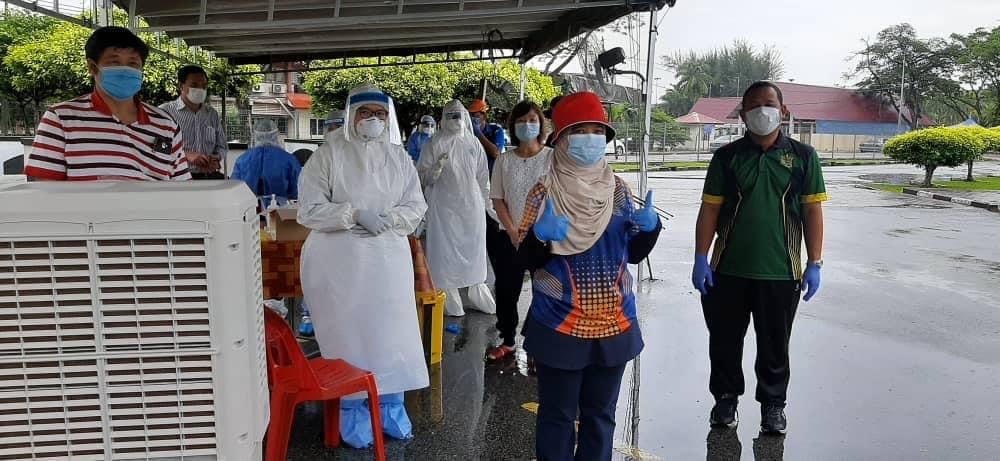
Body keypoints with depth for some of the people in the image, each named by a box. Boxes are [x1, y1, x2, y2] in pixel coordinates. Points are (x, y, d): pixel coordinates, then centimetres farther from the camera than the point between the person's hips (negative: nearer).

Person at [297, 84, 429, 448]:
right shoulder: (329, 154, -5)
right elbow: (309, 209, -9)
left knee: (391, 331, 7)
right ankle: (353, 411, 20)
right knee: (348, 333, 3)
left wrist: (387, 218, -15)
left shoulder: (399, 157, 6)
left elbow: (416, 207, 4)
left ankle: (391, 406, 25)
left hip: (388, 259, 3)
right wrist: (354, 214, -21)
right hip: (340, 261, -3)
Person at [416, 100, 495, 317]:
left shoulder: (473, 143, 7)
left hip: (471, 206, 3)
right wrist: (436, 168, -22)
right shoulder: (435, 143, -3)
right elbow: (422, 176, -3)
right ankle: (449, 297, 6)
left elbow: (483, 176, 14)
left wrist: (484, 200, 14)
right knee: (446, 250, -2)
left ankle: (478, 292, 22)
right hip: (444, 206, -3)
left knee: (473, 248, 9)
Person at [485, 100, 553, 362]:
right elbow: (498, 200, 3)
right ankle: (507, 341, 26)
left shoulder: (553, 157, -4)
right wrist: (513, 233, -7)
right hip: (510, 237, 3)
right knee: (506, 291, 9)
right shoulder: (504, 159, 3)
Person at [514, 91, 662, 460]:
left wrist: (649, 227, -10)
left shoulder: (619, 190, 3)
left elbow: (633, 254, 9)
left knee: (601, 414, 17)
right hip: (560, 325, -4)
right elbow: (525, 261, -8)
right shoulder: (545, 192, -8)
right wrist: (539, 235, -27)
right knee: (557, 415, 8)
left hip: (614, 324, 4)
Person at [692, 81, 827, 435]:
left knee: (774, 344, 12)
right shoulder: (727, 157, 2)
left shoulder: (802, 156, 2)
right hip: (728, 270, 1)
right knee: (725, 340, 11)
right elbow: (709, 210, 1)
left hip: (781, 272, 0)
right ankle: (726, 397, 30)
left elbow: (812, 212, 3)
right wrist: (701, 259, -5)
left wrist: (814, 264, -2)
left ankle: (773, 403, 30)